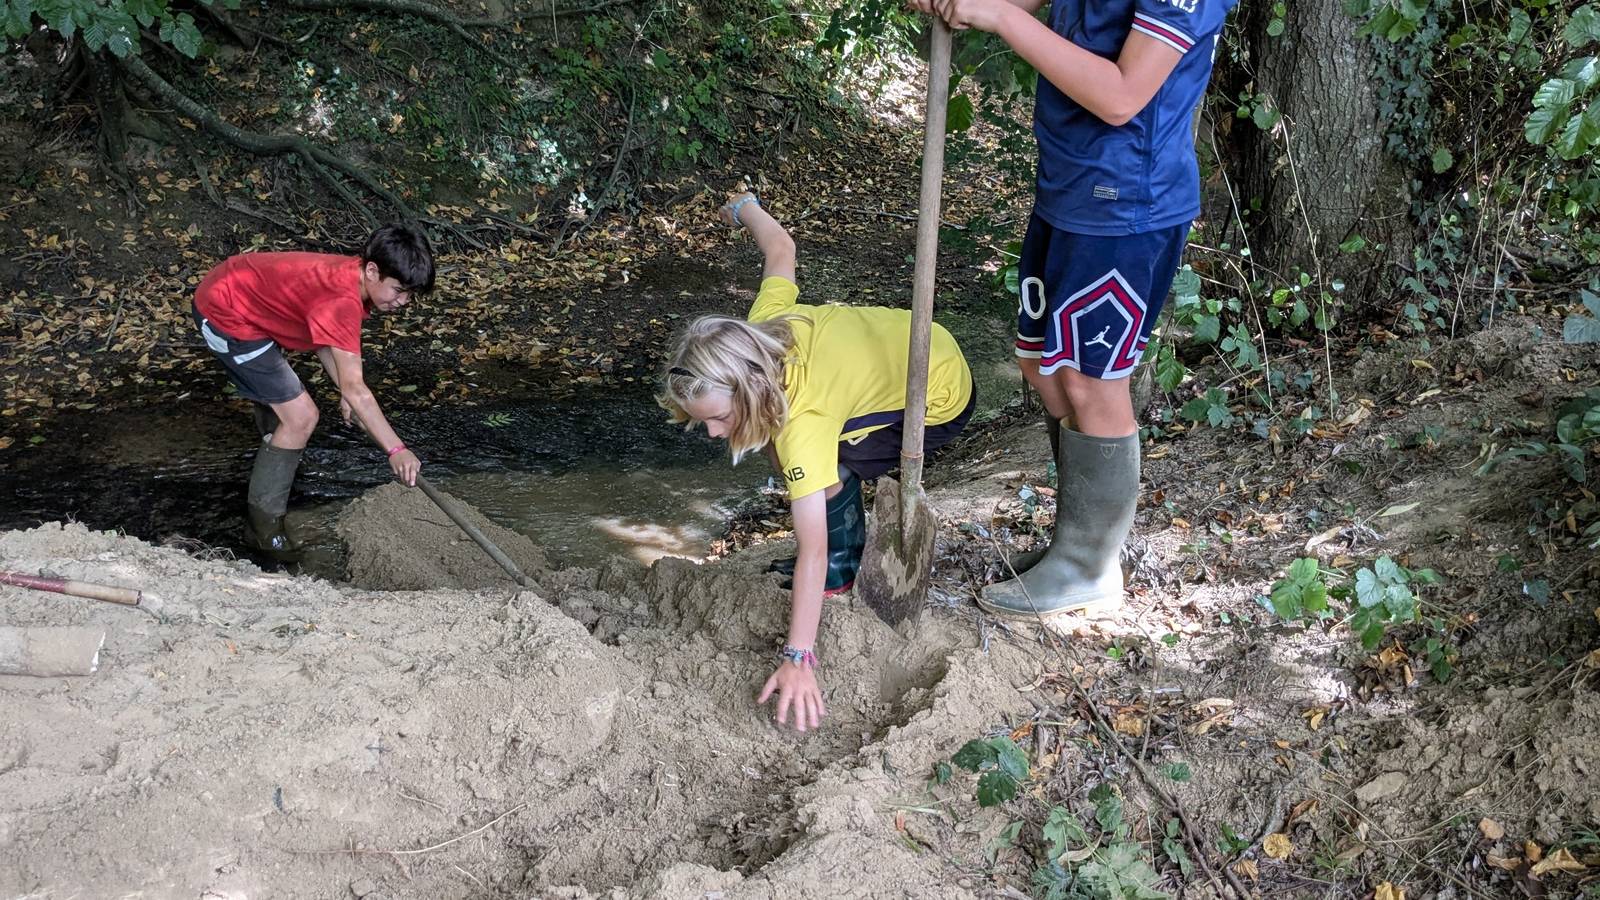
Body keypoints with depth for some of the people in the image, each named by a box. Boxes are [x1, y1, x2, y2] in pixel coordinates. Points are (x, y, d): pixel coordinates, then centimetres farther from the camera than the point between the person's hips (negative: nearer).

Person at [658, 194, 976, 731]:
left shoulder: (800, 424, -38)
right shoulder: (762, 327, -20)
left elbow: (812, 550, -39)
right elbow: (780, 250, -1)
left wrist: (798, 658, -41)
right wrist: (744, 208, 22)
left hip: (941, 402, -8)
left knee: (825, 469, -23)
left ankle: (845, 566, 1)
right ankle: (844, 547, 12)